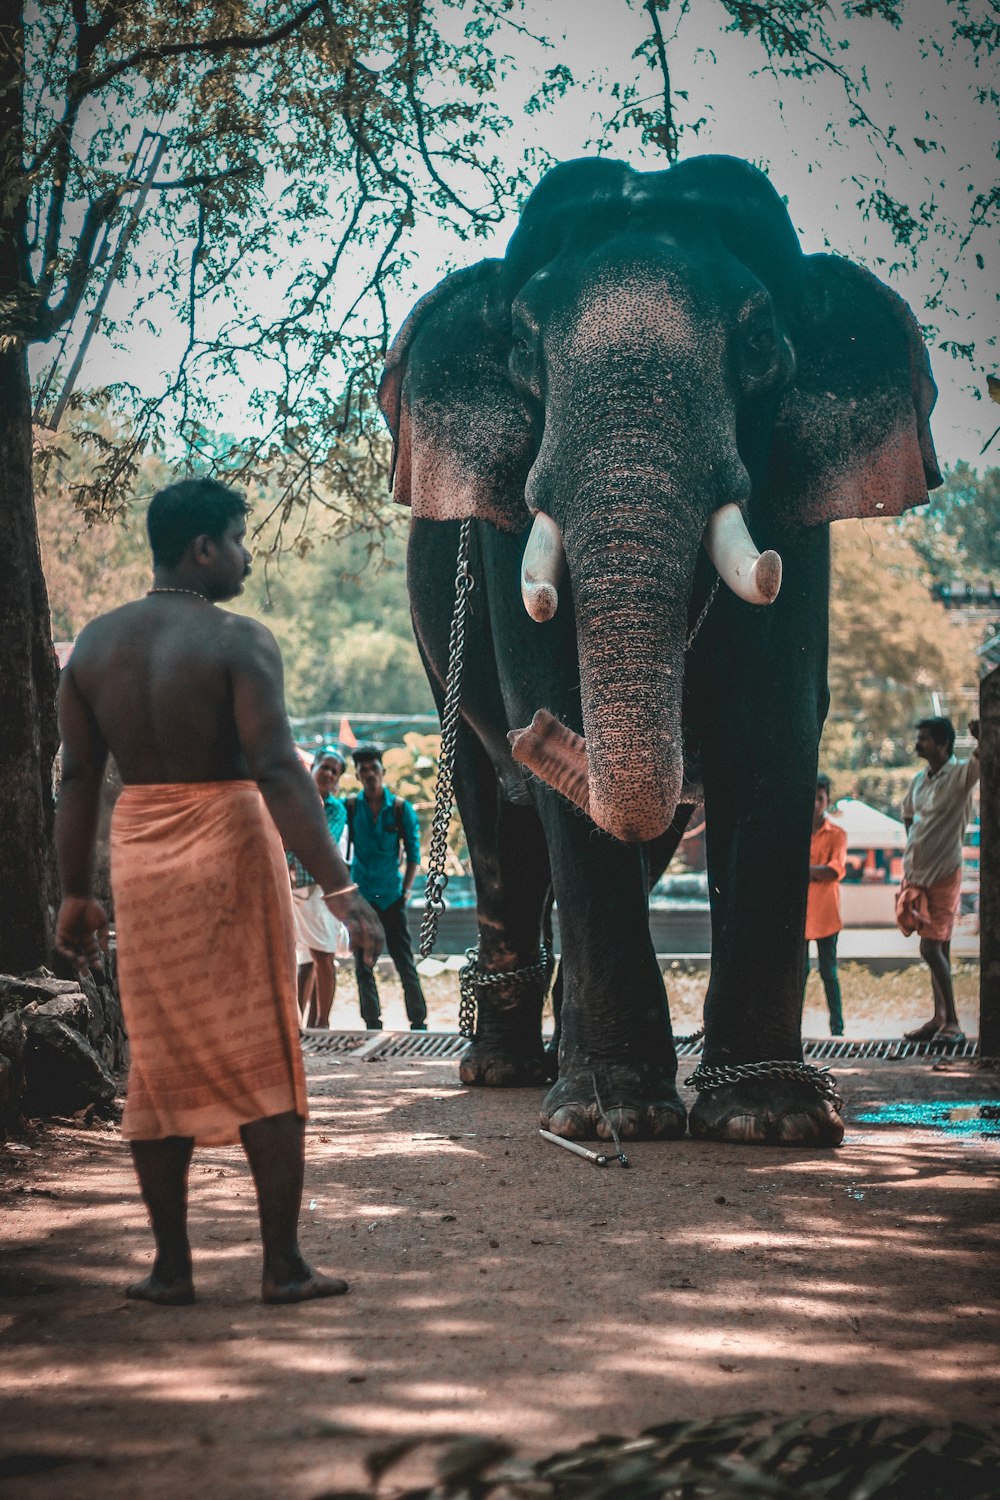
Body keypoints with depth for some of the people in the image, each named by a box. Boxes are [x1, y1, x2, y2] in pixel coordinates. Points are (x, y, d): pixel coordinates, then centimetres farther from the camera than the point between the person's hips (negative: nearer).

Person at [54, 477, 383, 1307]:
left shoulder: (97, 642, 5)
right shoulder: (238, 641, -12)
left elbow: (78, 778, 7)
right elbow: (278, 772, -19)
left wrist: (75, 895, 13)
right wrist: (340, 888, -20)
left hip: (138, 857, 5)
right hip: (229, 849, -5)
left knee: (160, 1062, 12)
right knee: (265, 1059, 4)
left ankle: (172, 1265, 15)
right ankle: (284, 1264, 7)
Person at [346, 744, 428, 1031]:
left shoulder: (401, 808, -1)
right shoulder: (350, 807, 1)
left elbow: (413, 852, 3)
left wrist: (406, 889, -2)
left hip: (391, 896, -1)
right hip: (359, 896, 1)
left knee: (405, 962, -2)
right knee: (363, 964, 3)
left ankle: (418, 1021, 3)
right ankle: (372, 1024, 9)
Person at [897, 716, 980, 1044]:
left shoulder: (961, 774, -10)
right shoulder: (919, 780, 11)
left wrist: (981, 735, -46)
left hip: (943, 875, -7)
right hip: (917, 874, 7)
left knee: (932, 949, -11)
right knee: (938, 949, 11)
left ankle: (952, 1023, -5)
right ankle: (940, 1019, 16)